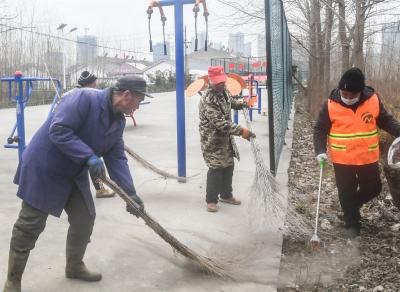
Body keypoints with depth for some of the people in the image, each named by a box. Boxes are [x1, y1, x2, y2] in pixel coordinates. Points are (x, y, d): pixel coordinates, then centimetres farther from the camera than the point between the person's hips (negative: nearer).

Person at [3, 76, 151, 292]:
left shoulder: (118, 120, 3)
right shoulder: (84, 98, -24)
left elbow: (116, 158, 1)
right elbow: (58, 130, -31)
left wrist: (130, 193, -8)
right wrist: (89, 156, -33)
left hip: (74, 174, 8)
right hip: (43, 168, -8)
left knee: (85, 218, 11)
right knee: (30, 225, -1)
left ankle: (75, 266, 34)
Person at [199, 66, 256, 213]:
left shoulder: (223, 90, 0)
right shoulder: (208, 100, -28)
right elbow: (220, 123, -32)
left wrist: (239, 104, 6)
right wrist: (241, 131, -34)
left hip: (226, 137, 9)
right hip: (212, 139, -9)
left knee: (228, 166, 16)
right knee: (216, 168, -6)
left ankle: (226, 195, 32)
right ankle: (211, 200, 9)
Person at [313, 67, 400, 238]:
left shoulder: (373, 100, -8)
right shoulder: (331, 104, -13)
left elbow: (385, 120, 6)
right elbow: (320, 129, -5)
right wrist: (320, 151, -16)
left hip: (368, 157, 3)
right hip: (342, 159, -2)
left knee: (373, 189, 15)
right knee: (347, 193, 7)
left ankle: (351, 207, 40)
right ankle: (352, 224, 24)